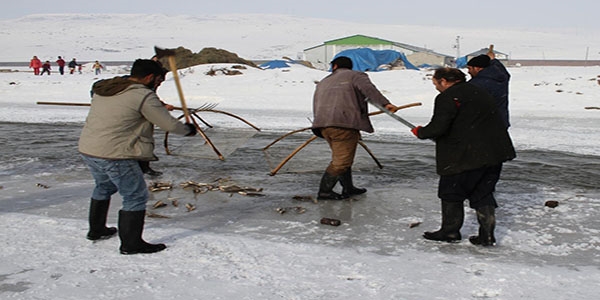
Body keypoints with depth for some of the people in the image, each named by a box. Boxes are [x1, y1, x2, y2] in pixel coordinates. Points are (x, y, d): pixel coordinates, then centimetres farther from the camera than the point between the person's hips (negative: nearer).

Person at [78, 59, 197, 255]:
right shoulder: (144, 96, -12)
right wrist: (188, 130, 10)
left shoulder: (103, 88, 12)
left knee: (104, 187, 30)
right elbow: (169, 124, -10)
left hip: (87, 149, 9)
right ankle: (131, 244, 6)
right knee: (136, 196, 2)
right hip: (114, 155, -9)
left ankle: (96, 230, 44)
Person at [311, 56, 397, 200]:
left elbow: (315, 109, 27)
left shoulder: (323, 83, 29)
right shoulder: (356, 75, 12)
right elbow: (368, 88, -8)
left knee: (341, 158, 20)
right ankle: (324, 192, -2)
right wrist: (385, 103, -16)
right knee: (341, 161, -2)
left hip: (323, 125, 7)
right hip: (345, 123, -7)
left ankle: (348, 188, 27)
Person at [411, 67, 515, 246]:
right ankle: (487, 235, 15)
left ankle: (450, 231, 17)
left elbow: (438, 128, -18)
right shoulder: (479, 92, 18)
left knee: (451, 191, 9)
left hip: (468, 156, -8)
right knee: (483, 192, 16)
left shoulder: (447, 97, -10)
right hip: (495, 152, 8)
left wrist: (420, 132, 1)